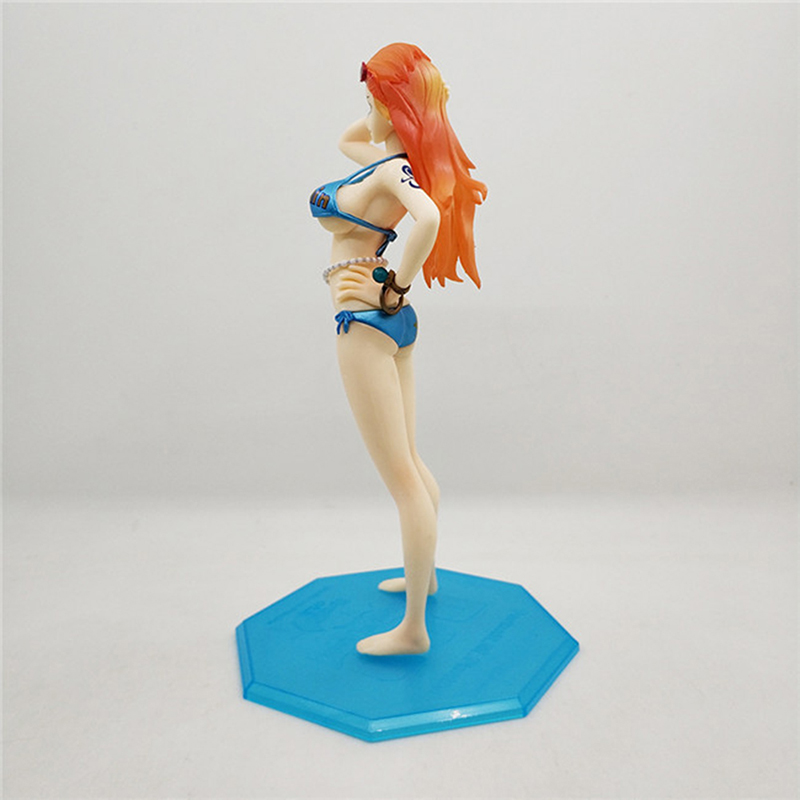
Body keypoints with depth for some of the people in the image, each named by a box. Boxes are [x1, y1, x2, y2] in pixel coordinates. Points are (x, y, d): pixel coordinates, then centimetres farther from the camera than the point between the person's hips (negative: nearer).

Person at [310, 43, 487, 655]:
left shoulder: (391, 169, -15)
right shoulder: (384, 157, 12)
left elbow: (429, 218, -38)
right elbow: (347, 138, 33)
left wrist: (394, 289, -25)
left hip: (368, 324, -10)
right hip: (393, 324, 10)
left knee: (401, 477, -4)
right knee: (409, 462, 20)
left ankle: (413, 629, 10)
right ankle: (423, 573, 39)